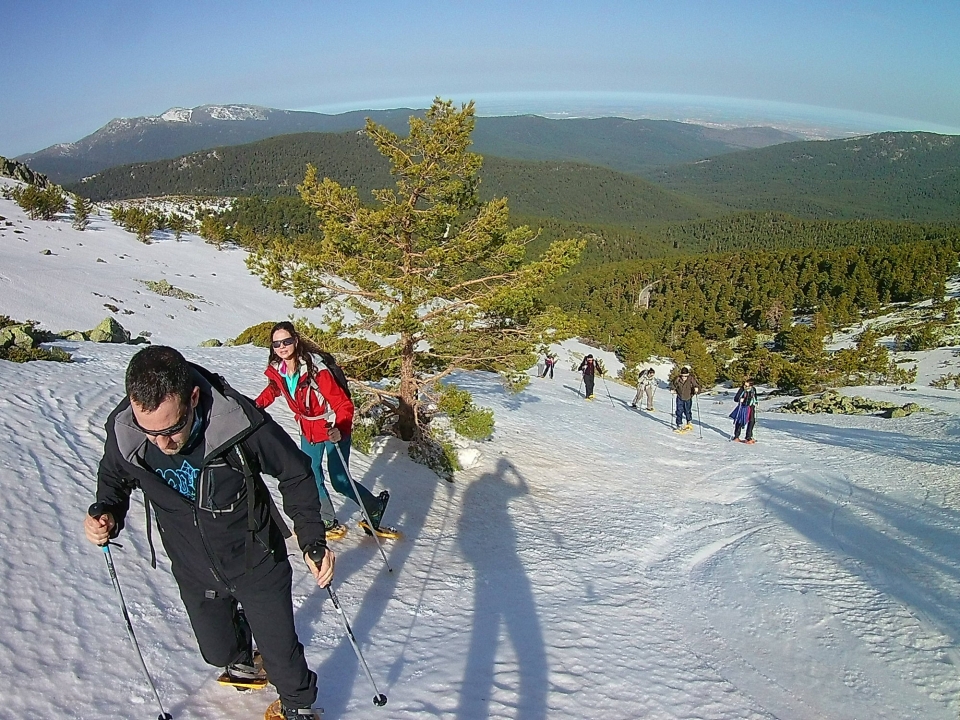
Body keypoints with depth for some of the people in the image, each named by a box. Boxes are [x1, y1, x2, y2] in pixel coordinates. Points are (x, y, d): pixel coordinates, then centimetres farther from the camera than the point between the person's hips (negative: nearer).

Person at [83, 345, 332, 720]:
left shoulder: (240, 423, -33)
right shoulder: (124, 432, -23)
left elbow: (295, 474, -15)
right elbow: (114, 478, 2)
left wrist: (312, 539, -21)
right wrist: (106, 512, -18)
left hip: (257, 564, -3)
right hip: (195, 572, 3)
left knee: (281, 653, 11)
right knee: (218, 650, 23)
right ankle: (241, 662, 59)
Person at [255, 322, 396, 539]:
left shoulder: (315, 369, -29)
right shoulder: (276, 370, -9)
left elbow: (343, 404, -31)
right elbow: (274, 388, 17)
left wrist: (340, 430, -47)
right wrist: (257, 405, 4)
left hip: (334, 429, -6)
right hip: (308, 430, 6)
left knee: (340, 481, -3)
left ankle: (375, 508, 21)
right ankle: (330, 523, 28)